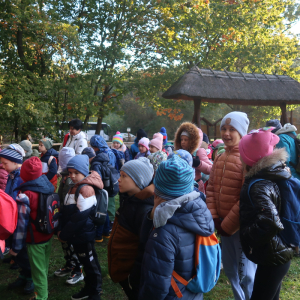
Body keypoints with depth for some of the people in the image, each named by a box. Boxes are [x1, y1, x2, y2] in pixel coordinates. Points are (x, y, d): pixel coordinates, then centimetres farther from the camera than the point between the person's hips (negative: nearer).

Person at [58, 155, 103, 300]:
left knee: (91, 264, 8)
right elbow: (67, 212, 14)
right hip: (76, 234, 9)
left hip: (84, 235, -9)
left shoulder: (86, 189, -22)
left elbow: (80, 217, -25)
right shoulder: (75, 187, 8)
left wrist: (63, 235, -17)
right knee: (85, 263, 22)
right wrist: (63, 231, 5)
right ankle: (88, 288, 39)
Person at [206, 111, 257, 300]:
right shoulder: (220, 159, 10)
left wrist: (228, 225, -16)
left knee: (246, 273, 7)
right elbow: (211, 189, 9)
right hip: (224, 223, 7)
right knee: (230, 268, 20)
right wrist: (214, 218, -4)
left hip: (242, 225, -7)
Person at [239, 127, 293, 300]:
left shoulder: (258, 187, -27)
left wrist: (246, 237, -22)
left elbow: (269, 223, -36)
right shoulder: (276, 174, 0)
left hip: (272, 257, -9)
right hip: (279, 252, 9)